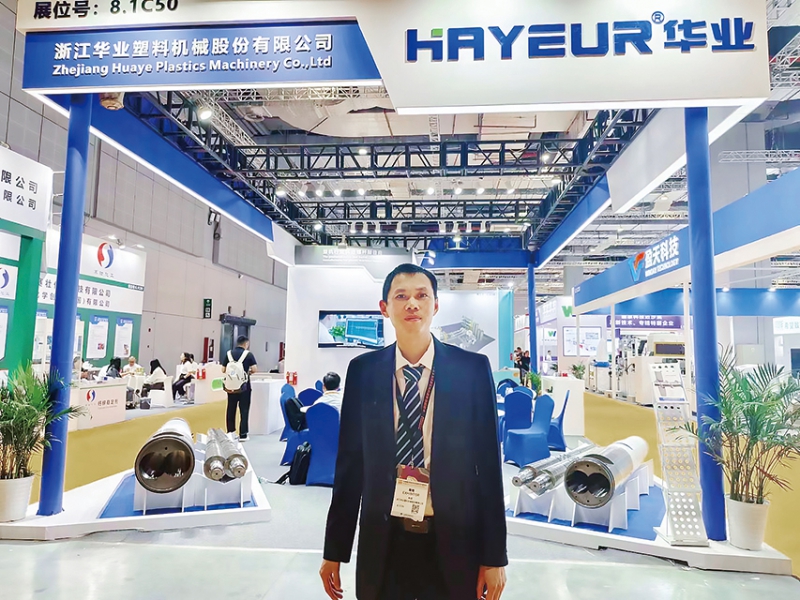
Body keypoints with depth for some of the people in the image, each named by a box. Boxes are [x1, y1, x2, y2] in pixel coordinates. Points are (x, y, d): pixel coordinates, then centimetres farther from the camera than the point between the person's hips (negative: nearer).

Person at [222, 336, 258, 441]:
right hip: (244, 386, -3)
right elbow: (254, 369, -11)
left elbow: (223, 370, 4)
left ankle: (230, 431, 22)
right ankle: (242, 435, 2)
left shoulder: (228, 354, 3)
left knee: (231, 409, 14)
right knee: (244, 410, 2)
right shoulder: (248, 354, -7)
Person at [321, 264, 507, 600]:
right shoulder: (362, 371, -2)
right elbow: (350, 462, 1)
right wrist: (335, 550, 4)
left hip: (453, 543, -1)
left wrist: (494, 556, -2)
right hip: (383, 542, 1)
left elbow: (488, 462, -3)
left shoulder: (473, 369, -6)